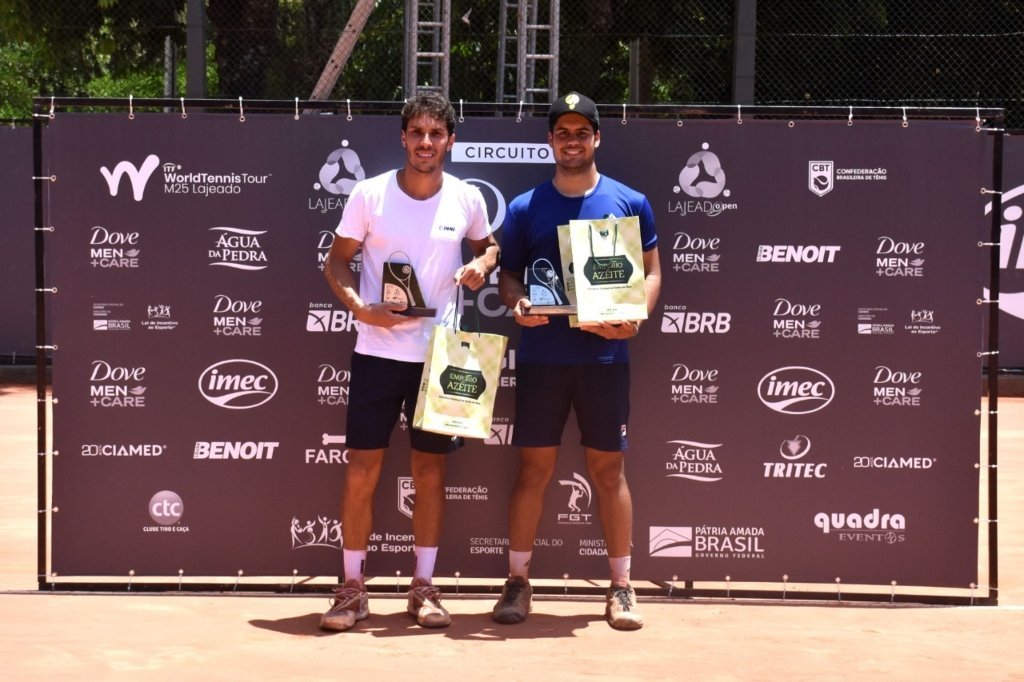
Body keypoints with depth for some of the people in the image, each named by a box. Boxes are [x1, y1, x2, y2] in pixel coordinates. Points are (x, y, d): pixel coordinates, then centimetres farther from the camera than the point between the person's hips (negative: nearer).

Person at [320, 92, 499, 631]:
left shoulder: (467, 199, 0)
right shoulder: (368, 193, -5)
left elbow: (488, 244, 18)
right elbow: (336, 262, 1)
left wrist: (482, 264, -5)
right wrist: (360, 307, -16)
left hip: (440, 354, 1)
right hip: (377, 350, -1)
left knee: (430, 469, 7)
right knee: (362, 469, -1)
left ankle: (423, 586, 17)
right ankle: (352, 587, 10)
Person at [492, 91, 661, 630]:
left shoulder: (630, 203, 4)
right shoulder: (525, 208, 6)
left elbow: (651, 272, 7)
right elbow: (507, 274, 11)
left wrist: (635, 317, -11)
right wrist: (517, 303, -11)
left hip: (604, 355, 0)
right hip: (541, 356, 0)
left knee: (608, 469, 5)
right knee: (534, 467, 3)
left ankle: (621, 587, 13)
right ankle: (518, 582, 12)